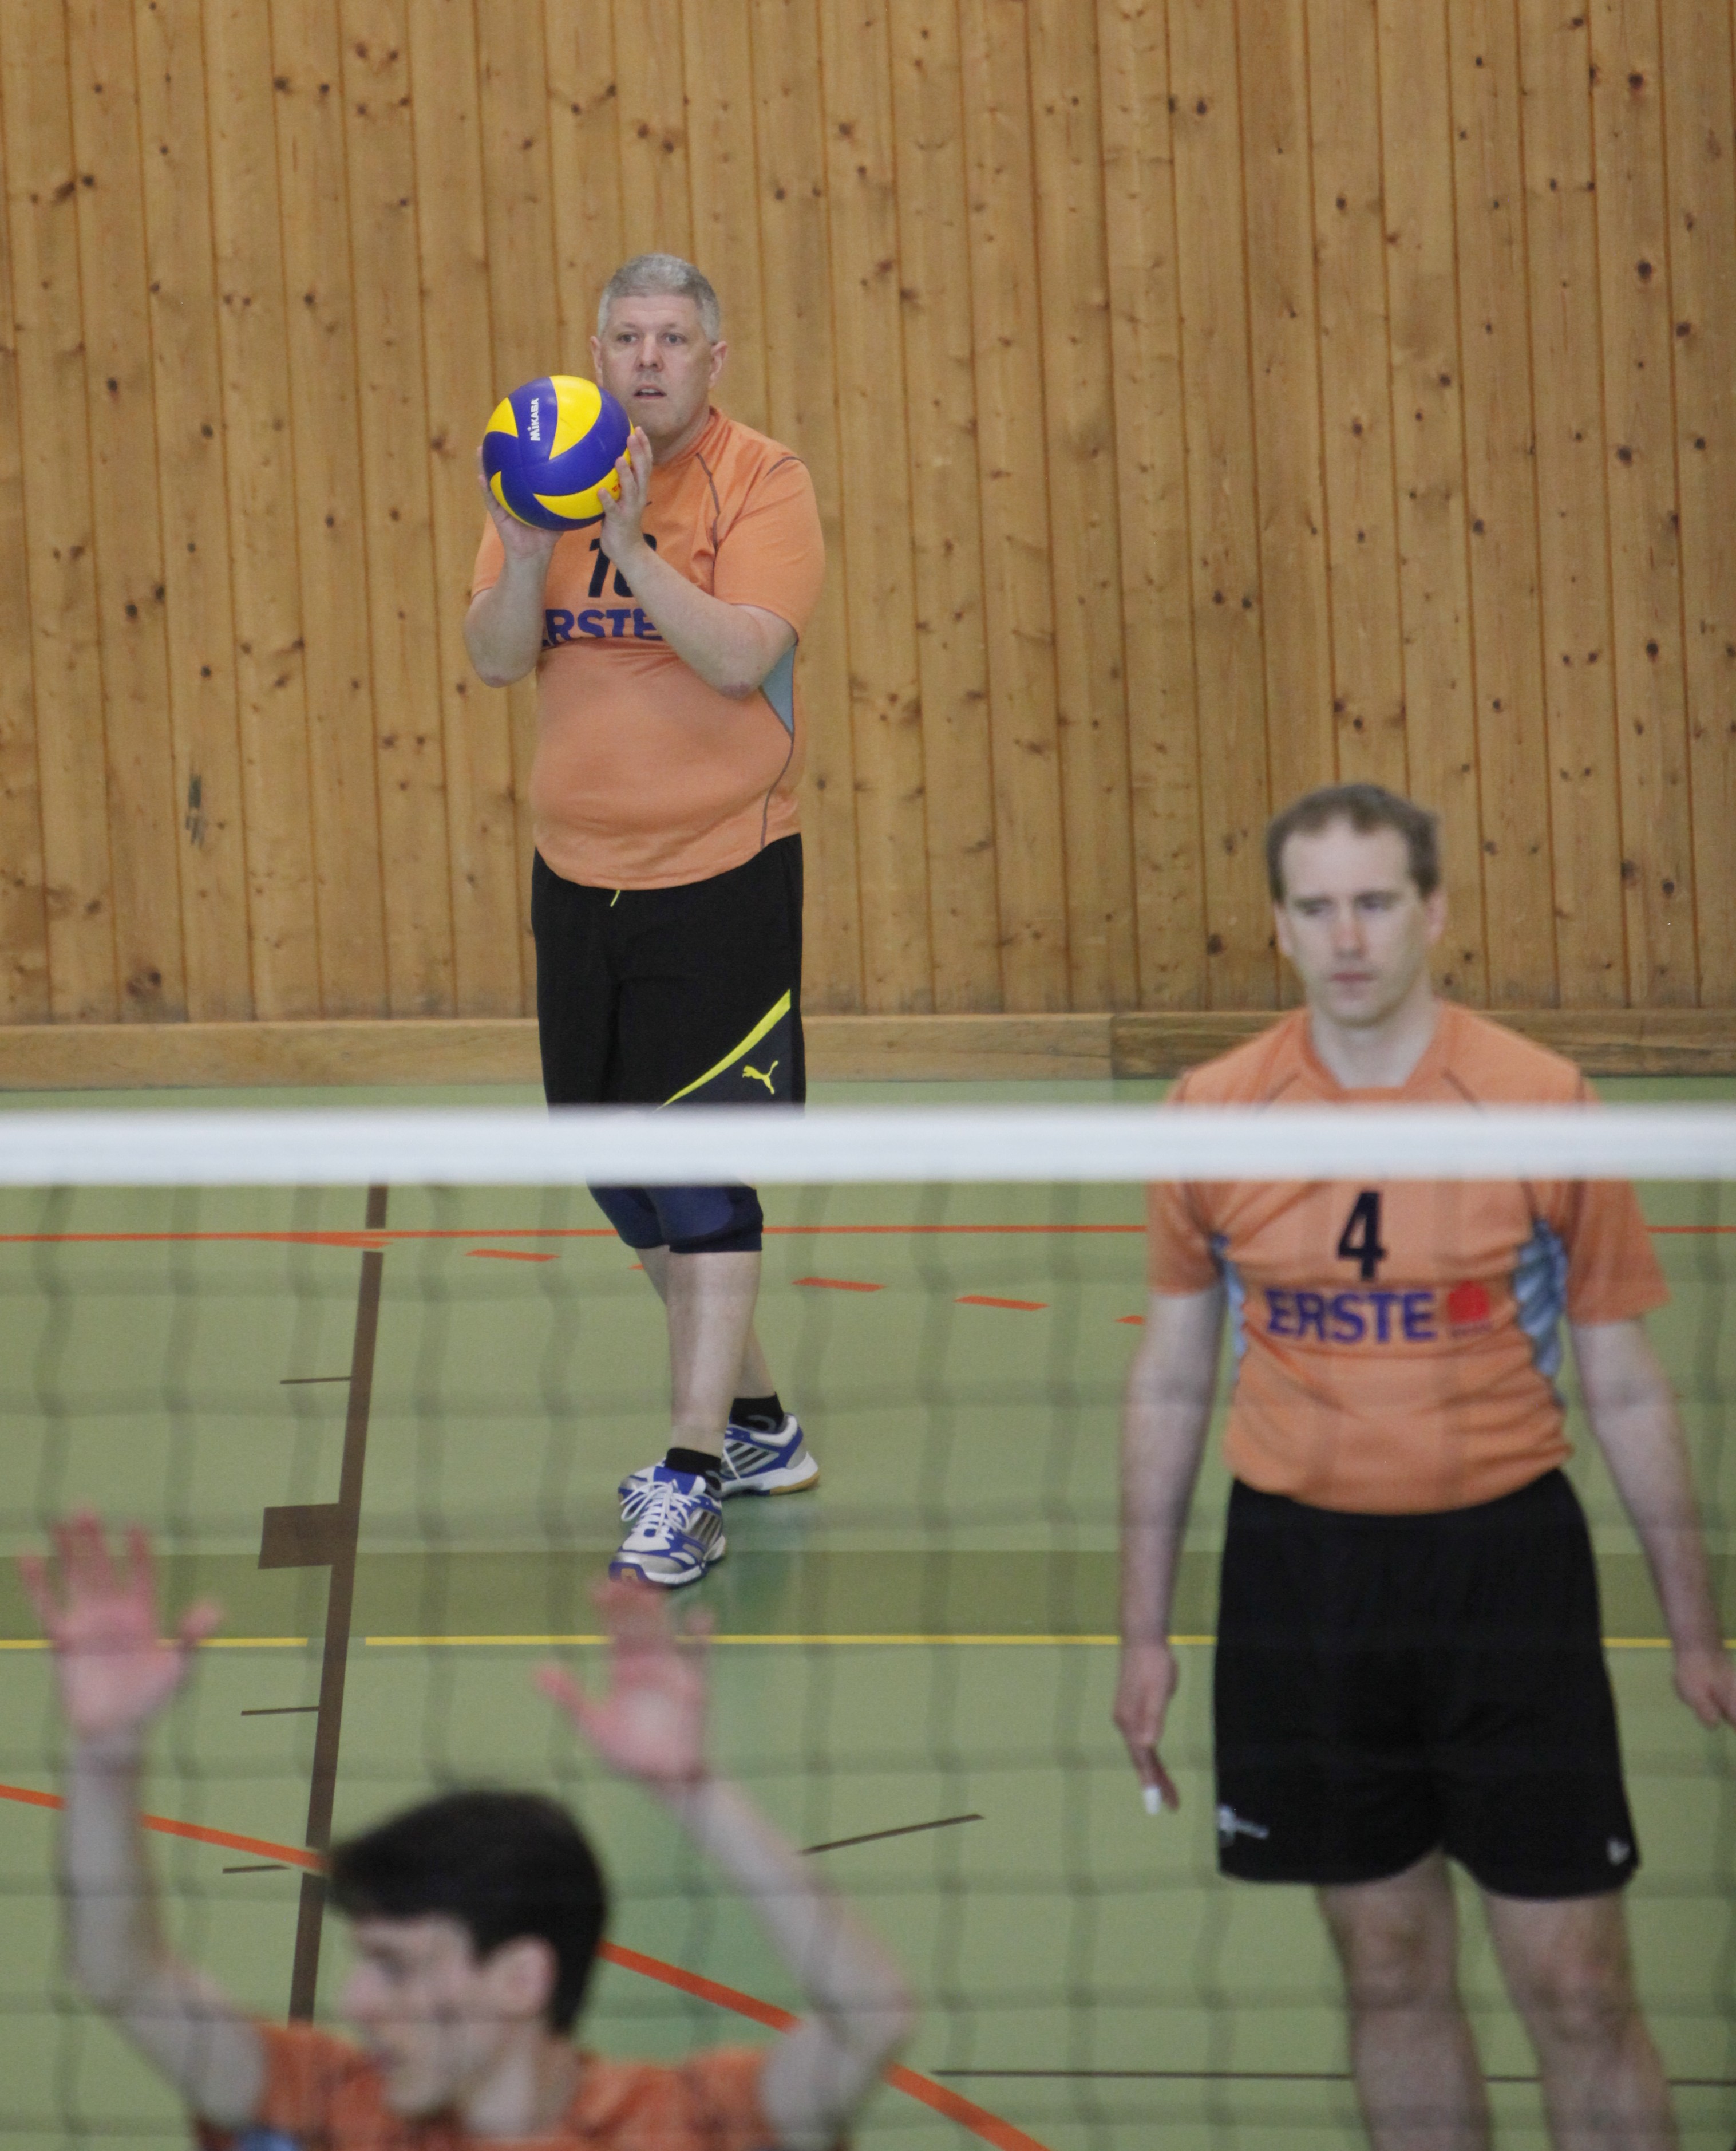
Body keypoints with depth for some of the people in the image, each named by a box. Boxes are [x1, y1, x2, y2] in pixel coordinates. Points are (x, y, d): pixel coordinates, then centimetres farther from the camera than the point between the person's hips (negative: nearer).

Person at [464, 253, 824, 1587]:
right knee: (623, 1174, 13)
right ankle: (757, 1423, 30)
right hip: (578, 873, 6)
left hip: (723, 874, -6)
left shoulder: (764, 483, -8)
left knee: (704, 1172, -10)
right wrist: (529, 557, -21)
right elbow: (497, 660, -2)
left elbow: (741, 655, -21)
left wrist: (628, 546, -30)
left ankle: (689, 1481, -8)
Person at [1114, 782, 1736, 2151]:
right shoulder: (1213, 1118, -1)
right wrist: (1145, 1633, 9)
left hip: (1505, 1560, -2)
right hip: (1301, 1565, 2)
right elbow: (1171, 1383, 9)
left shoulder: (1544, 1105, -6)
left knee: (1577, 1989, -2)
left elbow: (1624, 1389, 2)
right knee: (1391, 1974, 10)